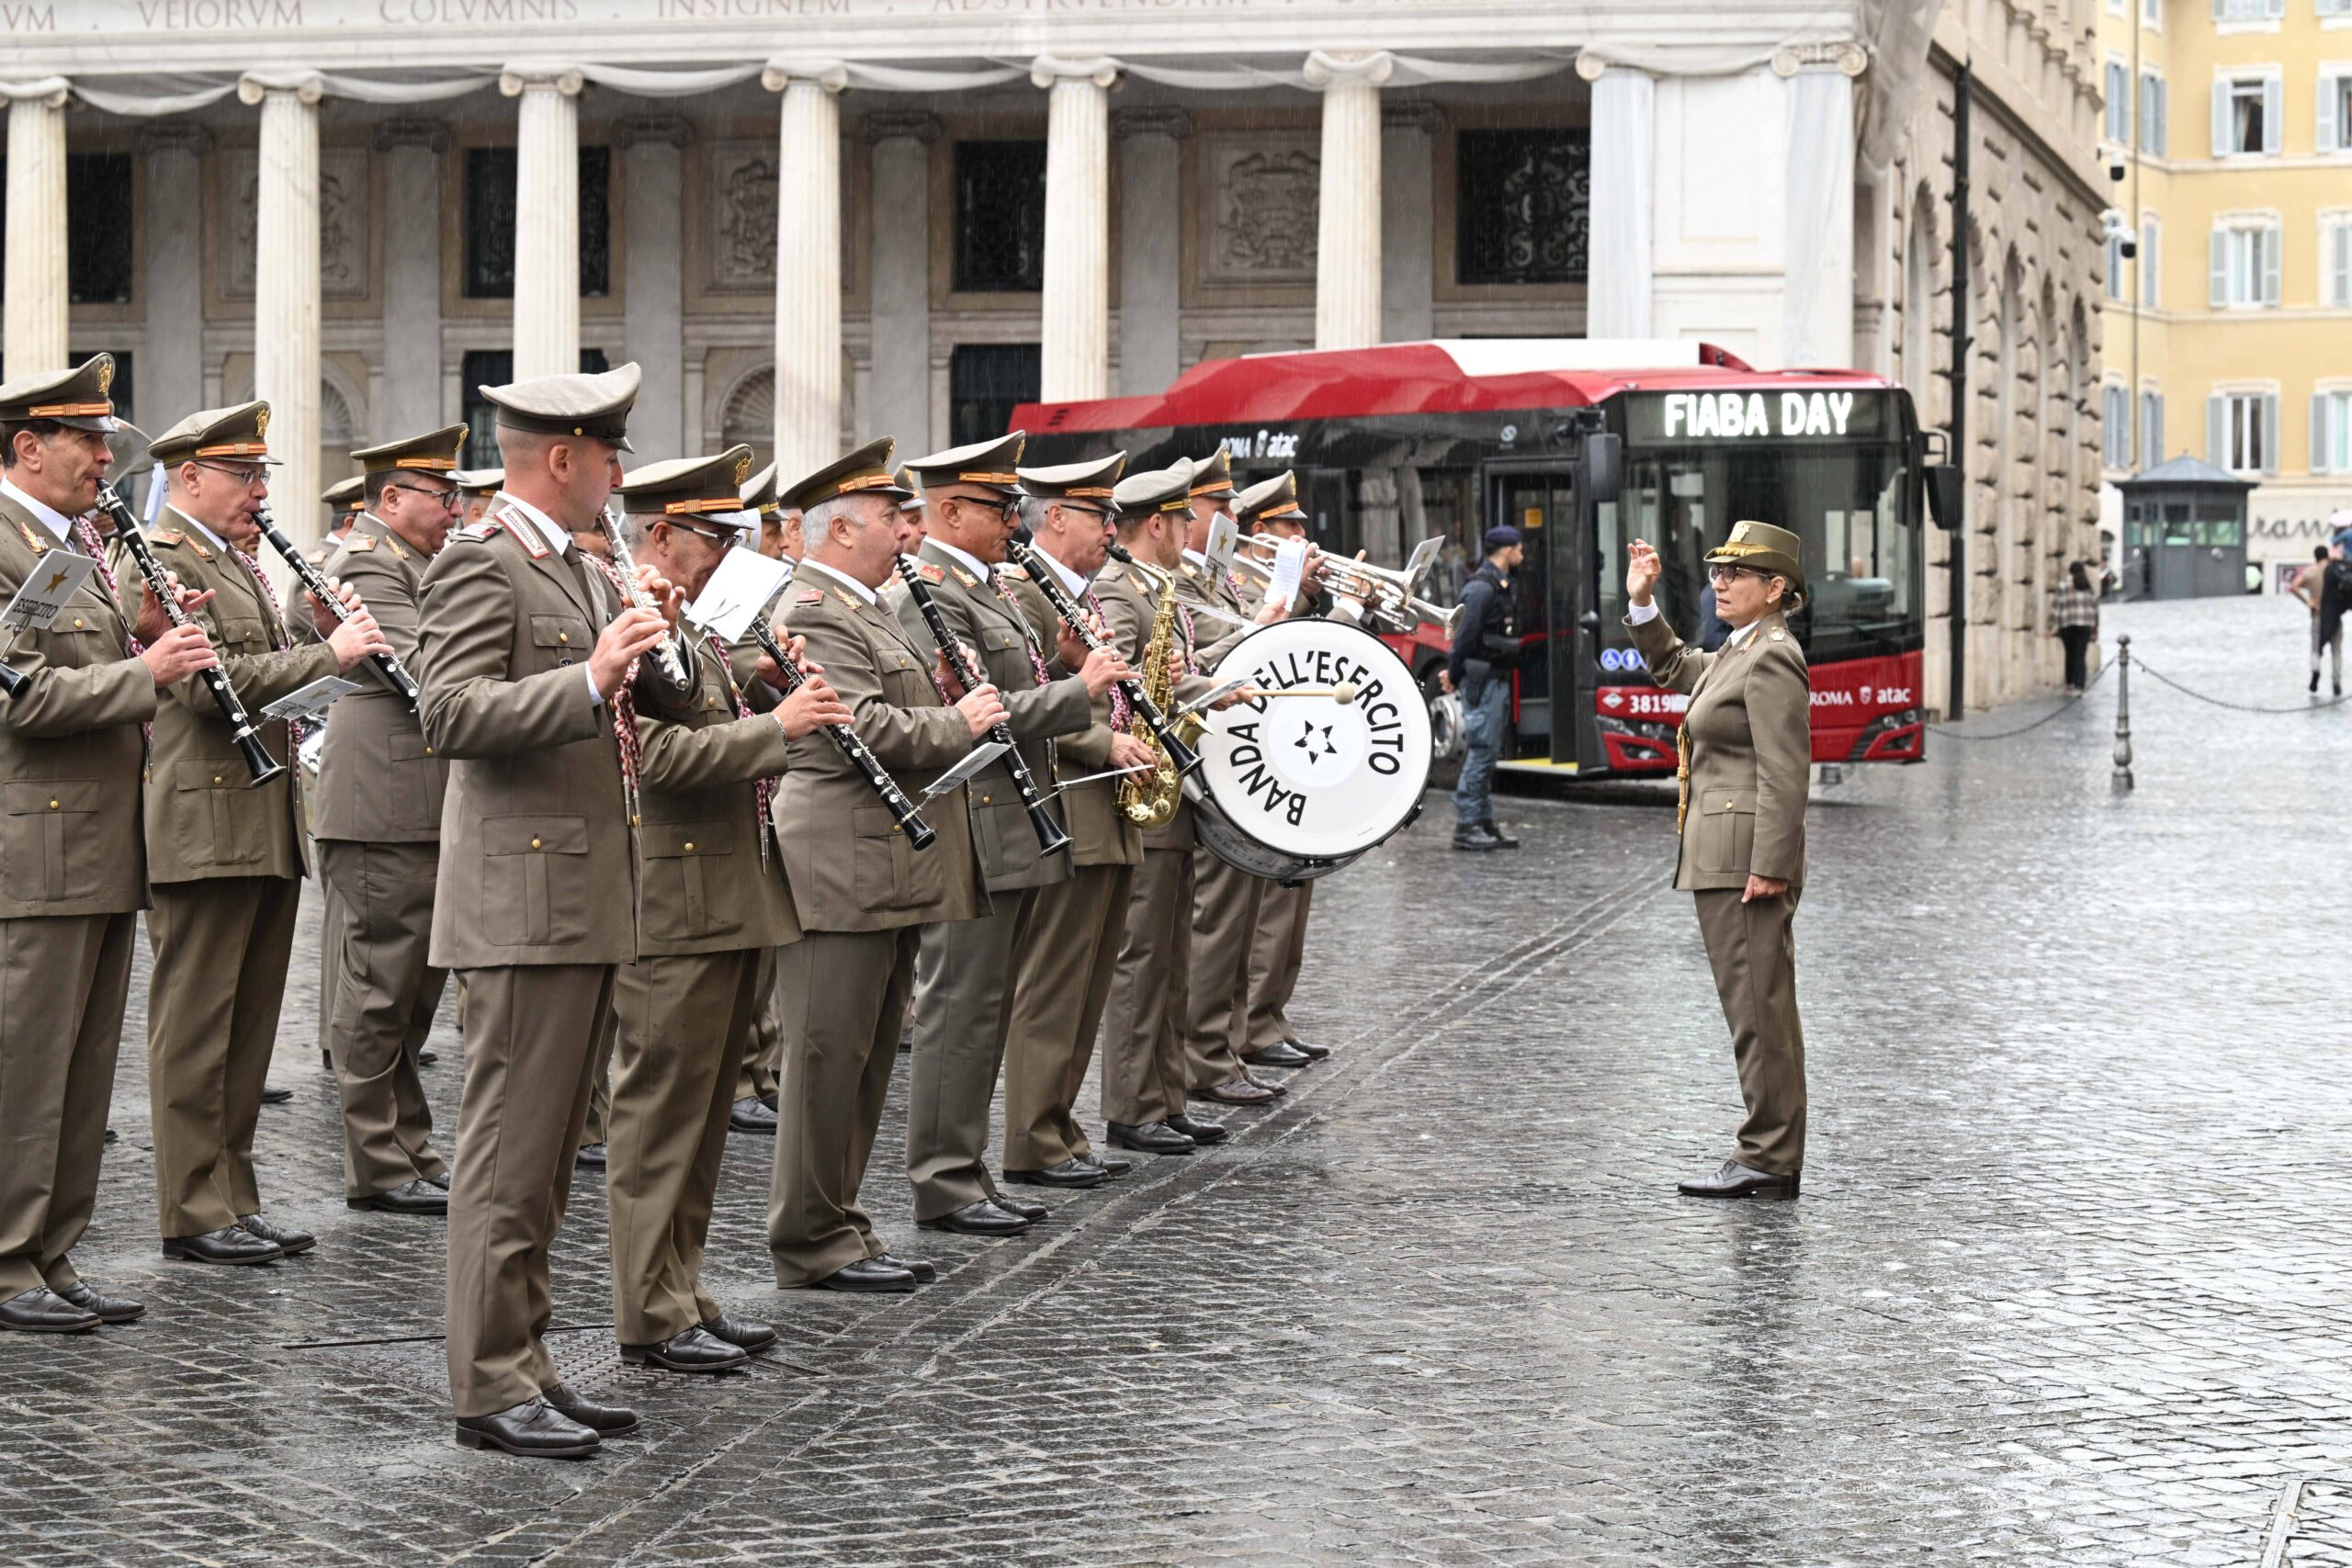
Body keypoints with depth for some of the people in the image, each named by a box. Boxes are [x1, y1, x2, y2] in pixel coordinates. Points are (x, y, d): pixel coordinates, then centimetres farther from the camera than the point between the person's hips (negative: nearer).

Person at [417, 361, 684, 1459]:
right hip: (524, 901, -10)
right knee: (509, 1150, -6)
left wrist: (647, 649, 9)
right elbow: (452, 714, -22)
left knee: (546, 1151, 13)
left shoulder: (577, 571, 19)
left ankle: (525, 1367, 19)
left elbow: (637, 706, 28)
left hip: (586, 902, 10)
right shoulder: (481, 563, -10)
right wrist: (589, 678, -31)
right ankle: (490, 1387, -2)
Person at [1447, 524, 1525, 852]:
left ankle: (1484, 822, 16)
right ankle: (1466, 825, -8)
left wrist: (1455, 672, 12)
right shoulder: (1482, 588, -16)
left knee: (1488, 754, 12)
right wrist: (1455, 675, -11)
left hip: (1497, 680, 10)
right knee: (1482, 751, -10)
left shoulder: (1499, 586, 17)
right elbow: (1466, 636, -18)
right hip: (1482, 681, -10)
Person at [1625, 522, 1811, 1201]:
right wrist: (1641, 602, 23)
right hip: (1720, 860, 10)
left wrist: (1769, 868, -23)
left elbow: (1784, 773, -19)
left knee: (1758, 1008, -7)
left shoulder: (1772, 660, -14)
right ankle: (1769, 1152, 17)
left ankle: (1770, 1160, -4)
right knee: (1755, 1009, 12)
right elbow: (1675, 668, 35)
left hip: (1747, 862, -10)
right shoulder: (1740, 652, 16)